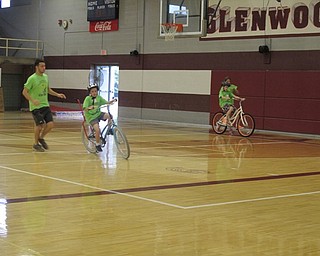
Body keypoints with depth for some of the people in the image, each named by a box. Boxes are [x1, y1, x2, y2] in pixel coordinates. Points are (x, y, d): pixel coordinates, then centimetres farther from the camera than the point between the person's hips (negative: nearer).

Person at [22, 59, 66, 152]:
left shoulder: (45, 77, 8)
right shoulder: (32, 78, -13)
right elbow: (24, 92, -12)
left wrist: (57, 94, 10)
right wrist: (32, 100, -26)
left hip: (45, 105, 6)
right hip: (36, 107, -6)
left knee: (50, 124, -1)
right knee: (40, 125, -8)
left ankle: (41, 138, 25)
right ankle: (36, 144, 14)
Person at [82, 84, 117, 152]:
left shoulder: (99, 97, 0)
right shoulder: (88, 98, -16)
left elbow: (106, 102, -2)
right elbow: (84, 109, -25)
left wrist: (112, 101, -20)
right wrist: (89, 108, -46)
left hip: (98, 113, 5)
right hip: (91, 116, -5)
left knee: (109, 115, -24)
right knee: (97, 130, -22)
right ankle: (97, 145, -1)